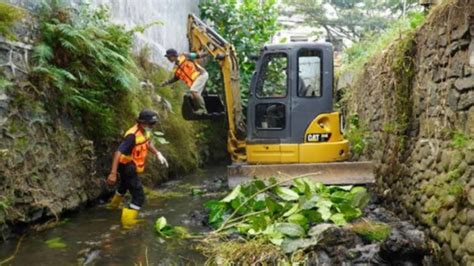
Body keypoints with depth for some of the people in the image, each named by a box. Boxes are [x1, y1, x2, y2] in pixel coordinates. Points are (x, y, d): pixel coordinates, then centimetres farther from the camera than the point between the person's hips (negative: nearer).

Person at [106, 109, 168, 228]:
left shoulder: (145, 131, -5)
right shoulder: (132, 135, -33)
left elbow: (148, 143, 16)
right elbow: (118, 152, -37)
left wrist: (158, 154, 2)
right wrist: (113, 173, -42)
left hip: (131, 167, 10)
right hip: (127, 168, -10)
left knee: (124, 186, 35)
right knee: (139, 197, -10)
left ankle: (114, 204, 62)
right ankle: (128, 222, -1)